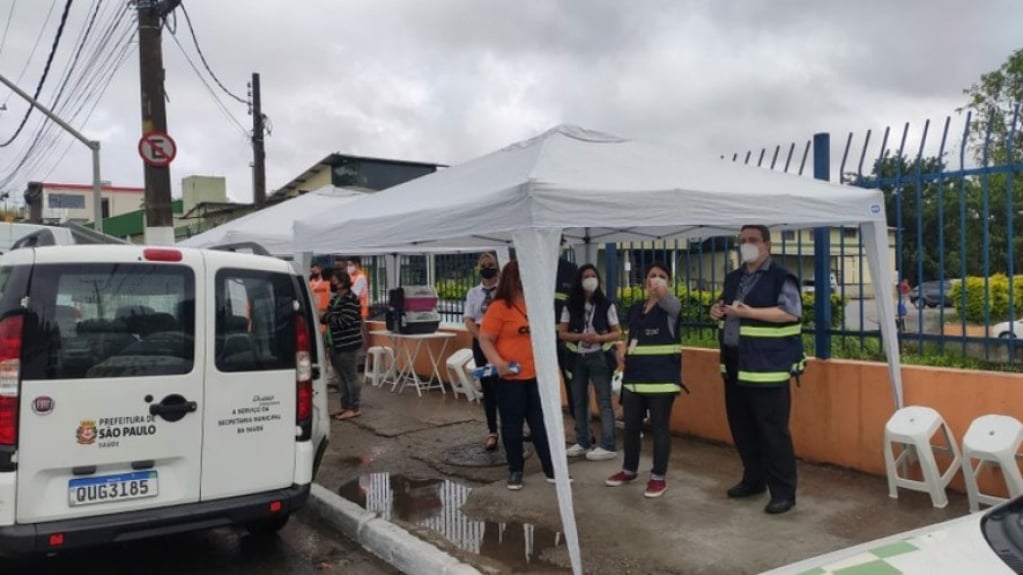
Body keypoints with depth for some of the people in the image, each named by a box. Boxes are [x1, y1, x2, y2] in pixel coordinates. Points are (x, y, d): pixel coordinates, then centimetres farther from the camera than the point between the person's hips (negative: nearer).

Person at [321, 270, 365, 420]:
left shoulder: (351, 299, -15)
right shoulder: (335, 299, 13)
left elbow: (344, 321, -22)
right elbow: (330, 317, 17)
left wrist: (326, 317, -12)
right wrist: (321, 317, -3)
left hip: (348, 344, -9)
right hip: (335, 344, 9)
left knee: (351, 377, -2)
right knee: (342, 377, 15)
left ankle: (354, 408, 4)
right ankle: (345, 407, 23)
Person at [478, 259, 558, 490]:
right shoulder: (499, 307, -13)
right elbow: (485, 340, -13)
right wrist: (498, 362, -28)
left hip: (536, 375, 5)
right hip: (510, 377, -5)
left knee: (542, 423, 10)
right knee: (512, 425, 8)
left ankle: (551, 469, 20)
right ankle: (515, 471, 22)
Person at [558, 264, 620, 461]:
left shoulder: (606, 305, -2)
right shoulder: (570, 306, 3)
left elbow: (617, 333, 0)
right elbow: (561, 333, 1)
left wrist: (600, 338, -19)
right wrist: (581, 336, -16)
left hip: (599, 357, -3)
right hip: (577, 358, 3)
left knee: (604, 401, -3)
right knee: (579, 401, 10)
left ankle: (607, 446, 1)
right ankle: (583, 442, 21)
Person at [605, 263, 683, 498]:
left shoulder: (671, 306, -4)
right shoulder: (635, 308, 11)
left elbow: (668, 301, -30)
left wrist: (662, 291, -49)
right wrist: (627, 357, 12)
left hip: (662, 376, -5)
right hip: (635, 376, 5)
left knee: (659, 427, 1)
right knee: (631, 426, 12)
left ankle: (659, 477, 12)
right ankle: (629, 470, 28)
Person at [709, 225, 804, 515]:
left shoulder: (780, 277, -8)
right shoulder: (733, 278, 16)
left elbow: (792, 312, -19)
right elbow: (725, 308, 28)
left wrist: (750, 312, -23)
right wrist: (717, 311, 4)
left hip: (767, 366, -8)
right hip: (735, 365, 8)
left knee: (773, 431, -3)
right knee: (742, 428, 15)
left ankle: (783, 491, 6)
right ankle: (753, 479, 29)